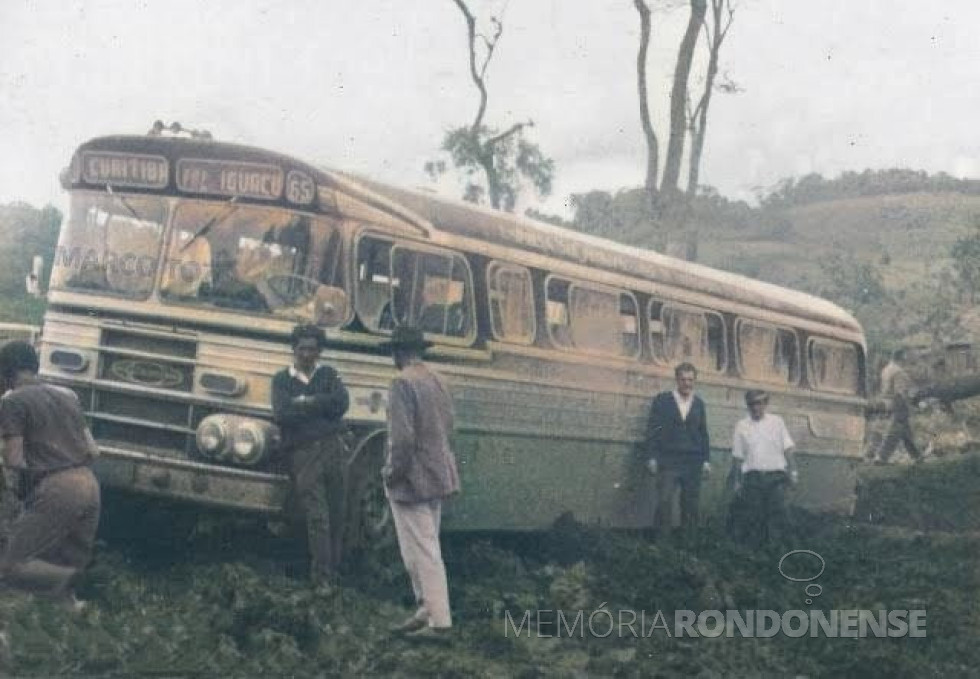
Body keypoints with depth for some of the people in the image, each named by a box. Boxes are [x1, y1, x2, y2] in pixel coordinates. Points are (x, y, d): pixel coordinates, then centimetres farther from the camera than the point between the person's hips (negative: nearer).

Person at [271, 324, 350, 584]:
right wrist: (320, 406, -7)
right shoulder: (282, 379, 9)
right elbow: (281, 415, -8)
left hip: (332, 447, 2)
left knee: (336, 514, 4)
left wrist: (304, 402, -8)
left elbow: (341, 404, -6)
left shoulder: (329, 375, 13)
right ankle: (321, 578, -7)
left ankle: (333, 570, 15)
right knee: (316, 517, -8)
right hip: (302, 453, -2)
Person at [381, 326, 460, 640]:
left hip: (411, 482, -9)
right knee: (425, 548, 18)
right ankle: (426, 611, 25)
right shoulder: (438, 382, 8)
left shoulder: (403, 384, -17)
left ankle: (439, 622, 0)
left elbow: (402, 438, -22)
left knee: (423, 553, -3)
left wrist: (392, 473, -10)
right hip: (438, 478, 9)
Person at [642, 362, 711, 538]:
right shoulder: (662, 400, 4)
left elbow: (703, 433, 14)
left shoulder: (698, 403, 12)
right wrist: (651, 457, -6)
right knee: (664, 503, -10)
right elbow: (652, 429, 1)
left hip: (693, 463, 3)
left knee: (691, 506, 2)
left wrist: (706, 460, 8)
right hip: (668, 462, -3)